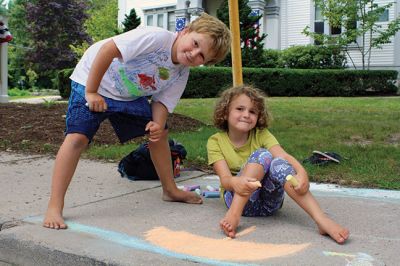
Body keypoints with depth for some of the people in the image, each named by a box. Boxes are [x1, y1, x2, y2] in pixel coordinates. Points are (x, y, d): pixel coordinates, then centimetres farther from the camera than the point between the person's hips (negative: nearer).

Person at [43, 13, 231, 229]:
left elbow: (161, 101, -4)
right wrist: (91, 92, -28)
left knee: (159, 133, 8)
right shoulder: (158, 37, -31)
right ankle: (54, 207, -16)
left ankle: (170, 190, 26)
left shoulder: (181, 74, -7)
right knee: (78, 137, -22)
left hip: (129, 95, 8)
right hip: (92, 80, -7)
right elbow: (107, 49, -33)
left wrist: (158, 124, -27)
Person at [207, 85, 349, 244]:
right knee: (262, 155, -26)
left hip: (269, 202, 2)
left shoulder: (261, 134, 2)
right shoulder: (216, 141, -2)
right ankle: (234, 213, -39)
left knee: (278, 164, -31)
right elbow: (225, 178, -17)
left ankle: (322, 220, -42)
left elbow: (284, 156, -16)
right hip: (237, 198, -2)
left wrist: (301, 173, -39)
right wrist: (235, 182, -42)